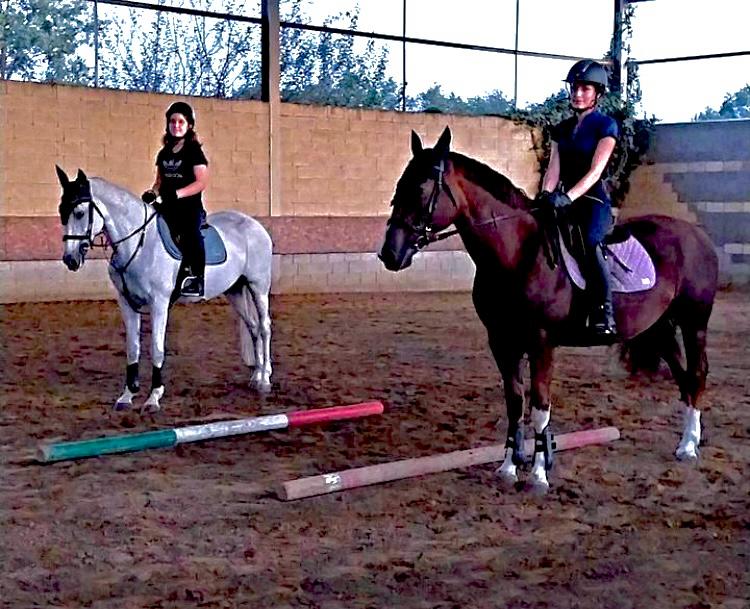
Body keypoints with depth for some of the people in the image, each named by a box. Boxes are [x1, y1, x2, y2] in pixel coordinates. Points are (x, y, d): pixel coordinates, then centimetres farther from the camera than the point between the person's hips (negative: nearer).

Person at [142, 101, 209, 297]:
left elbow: (202, 182, -9)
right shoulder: (164, 153, 16)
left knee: (190, 230, -33)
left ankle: (196, 278, -32)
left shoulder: (194, 151, -1)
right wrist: (153, 192, 0)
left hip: (191, 207, -7)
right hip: (168, 207, 7)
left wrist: (177, 193, -21)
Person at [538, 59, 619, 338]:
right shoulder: (562, 129, 17)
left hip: (593, 201, -6)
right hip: (564, 201, 7)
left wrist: (568, 197, -26)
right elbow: (553, 168, 8)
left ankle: (604, 314, -27)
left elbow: (595, 170, -13)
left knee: (590, 241, -31)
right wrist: (546, 195, -12)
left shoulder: (606, 125, -1)